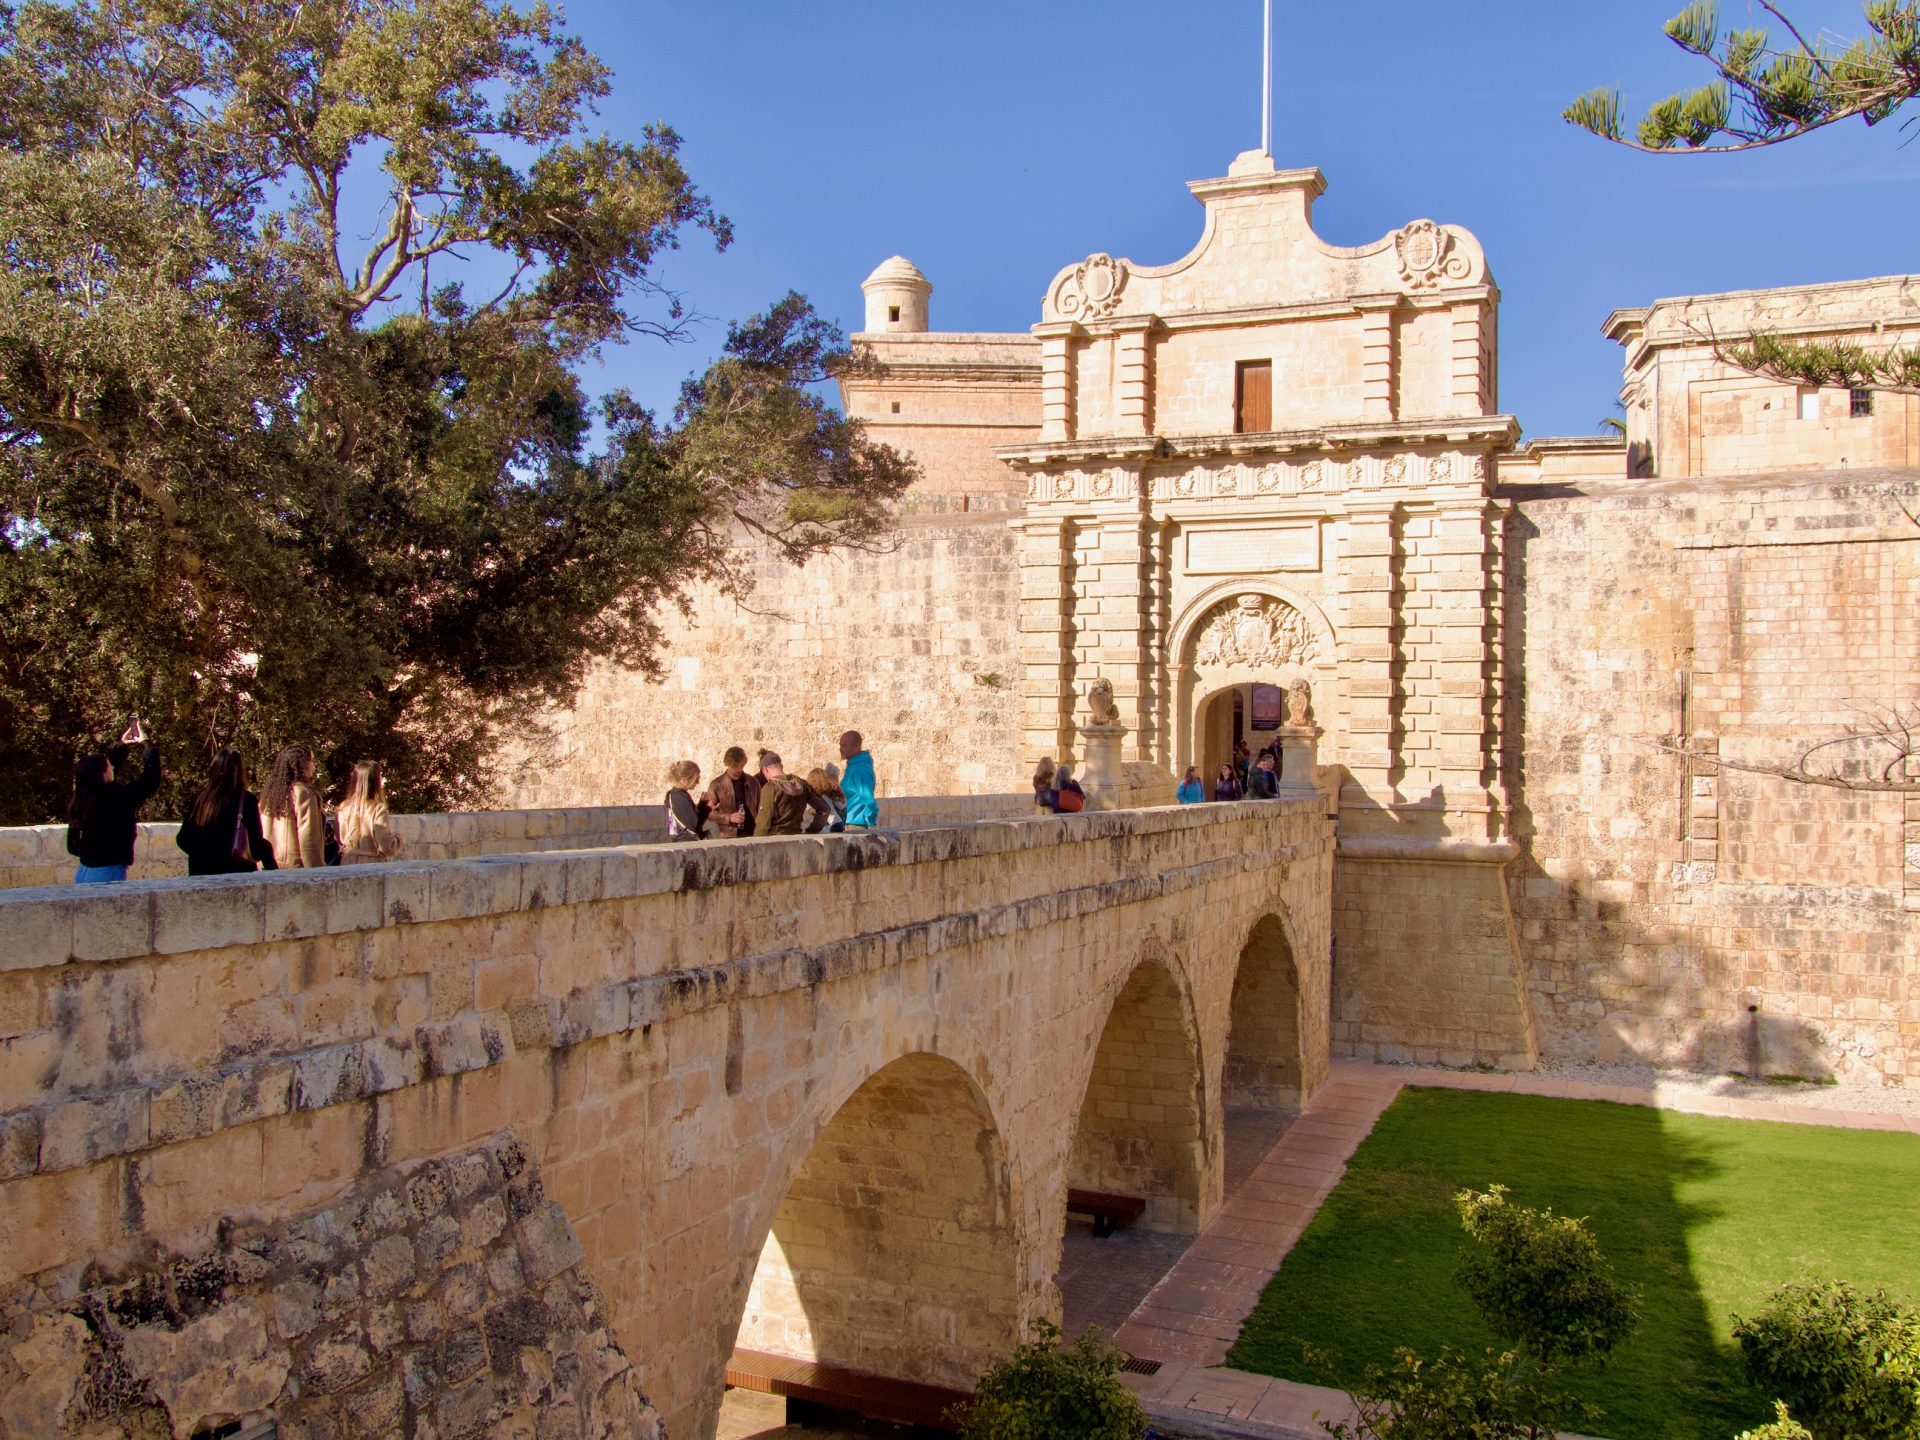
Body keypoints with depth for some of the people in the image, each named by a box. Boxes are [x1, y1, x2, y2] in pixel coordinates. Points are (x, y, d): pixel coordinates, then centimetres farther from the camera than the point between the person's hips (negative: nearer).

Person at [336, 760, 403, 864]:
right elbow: (386, 846, -16)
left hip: (348, 864, 6)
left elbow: (340, 840, 8)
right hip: (372, 864, -5)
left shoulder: (344, 808, 0)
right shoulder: (378, 809, -16)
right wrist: (400, 841, 2)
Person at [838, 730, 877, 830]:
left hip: (858, 825, -10)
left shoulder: (860, 768, -18)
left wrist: (870, 823, -18)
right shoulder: (853, 765, 14)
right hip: (852, 822, 10)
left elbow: (867, 798, -22)